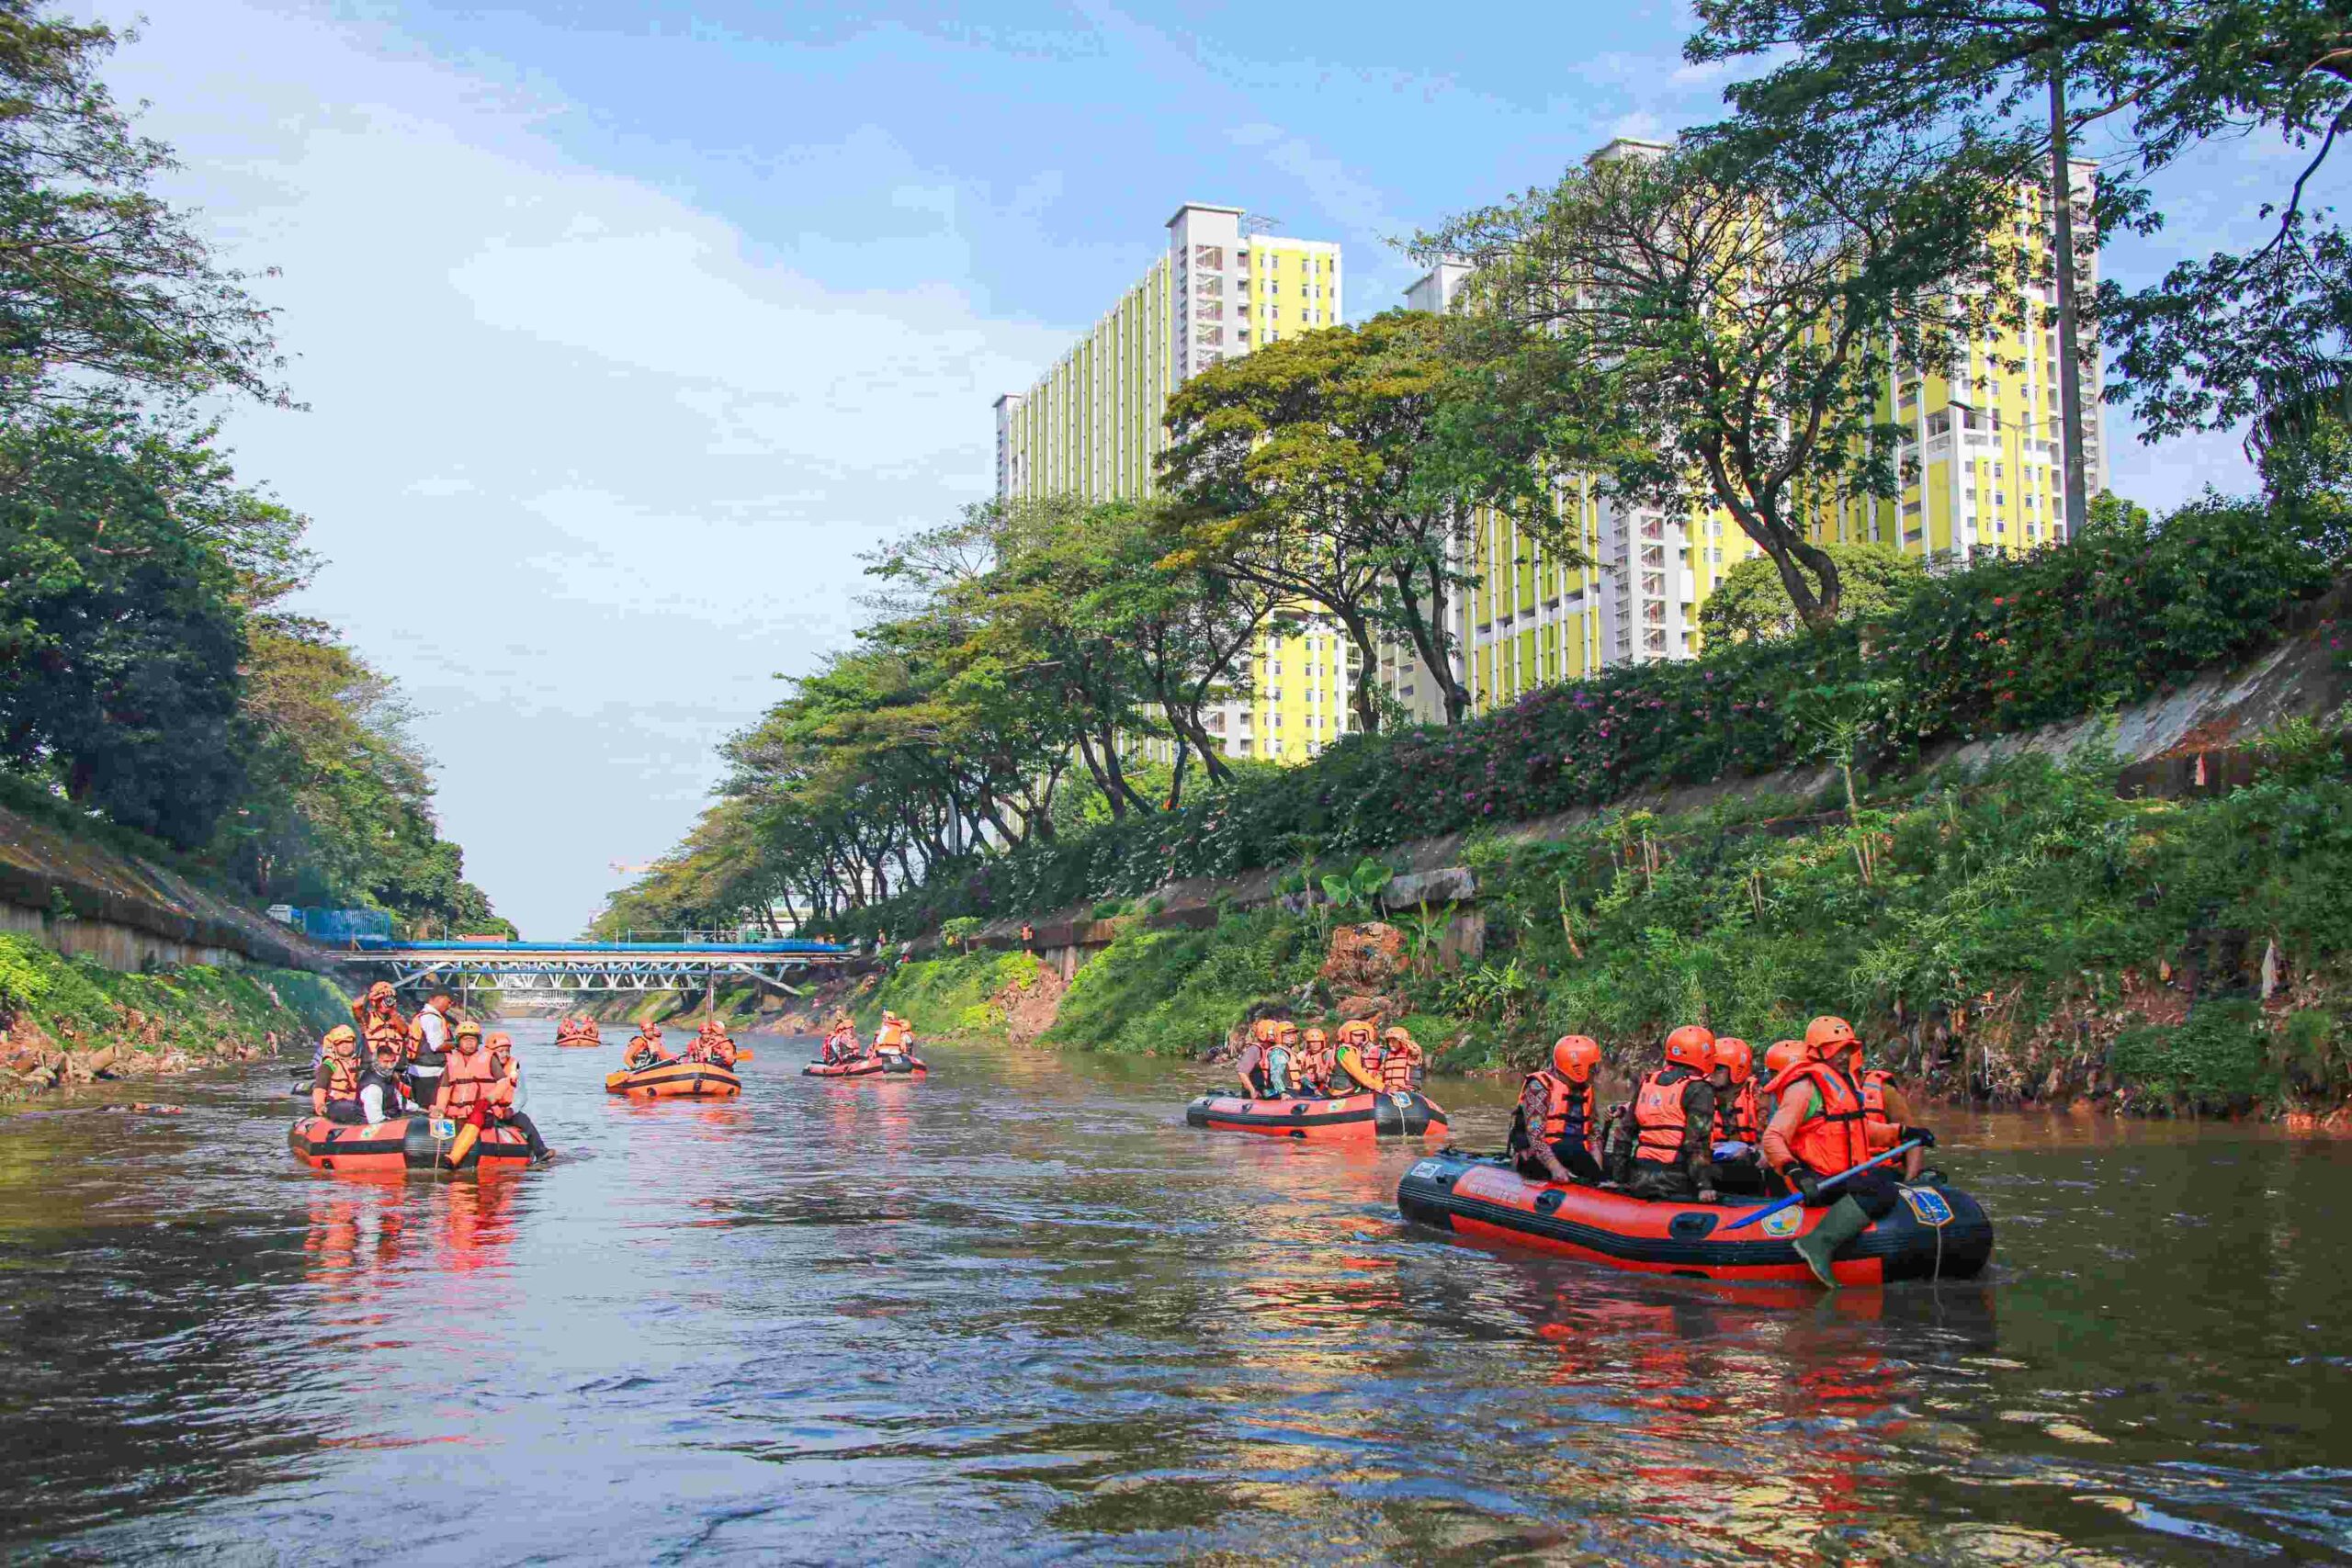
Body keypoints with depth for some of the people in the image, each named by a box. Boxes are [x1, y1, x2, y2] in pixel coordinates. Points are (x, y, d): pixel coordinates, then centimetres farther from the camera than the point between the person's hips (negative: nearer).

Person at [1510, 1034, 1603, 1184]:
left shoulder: (1585, 1090, 13)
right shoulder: (1540, 1087, -10)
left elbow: (1593, 1132, 12)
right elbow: (1534, 1135, -19)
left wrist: (1596, 1167, -6)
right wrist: (1555, 1167, -31)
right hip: (1536, 1159, -7)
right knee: (1574, 1148, -35)